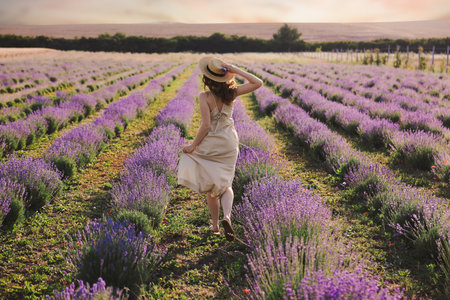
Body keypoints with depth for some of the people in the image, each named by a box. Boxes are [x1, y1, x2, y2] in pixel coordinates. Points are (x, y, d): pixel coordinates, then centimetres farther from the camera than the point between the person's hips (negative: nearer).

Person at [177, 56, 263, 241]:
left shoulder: (204, 97, -17)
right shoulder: (231, 93, -7)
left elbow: (206, 125, -22)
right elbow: (258, 83, 2)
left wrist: (193, 145, -11)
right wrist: (235, 70, -3)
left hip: (209, 144, -3)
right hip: (229, 144, 3)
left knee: (211, 186, 15)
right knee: (225, 185, 15)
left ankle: (215, 224, 22)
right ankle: (227, 216, -11)